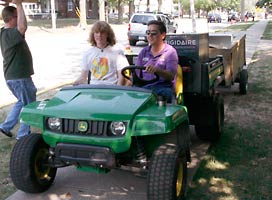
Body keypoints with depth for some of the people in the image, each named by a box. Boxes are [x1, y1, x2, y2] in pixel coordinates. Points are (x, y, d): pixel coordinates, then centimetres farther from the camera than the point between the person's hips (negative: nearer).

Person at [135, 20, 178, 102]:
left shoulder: (170, 52, 5)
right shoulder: (144, 52, 20)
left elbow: (171, 76, -8)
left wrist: (157, 70, -28)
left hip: (163, 87, -3)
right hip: (143, 87, 3)